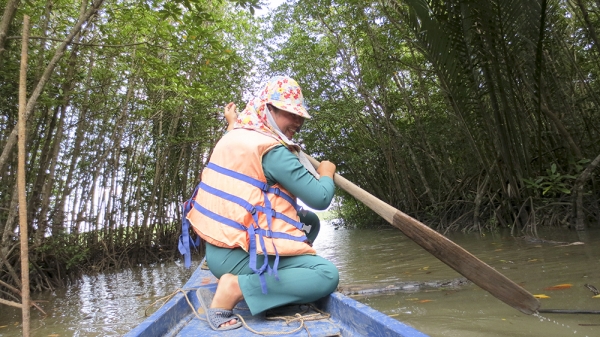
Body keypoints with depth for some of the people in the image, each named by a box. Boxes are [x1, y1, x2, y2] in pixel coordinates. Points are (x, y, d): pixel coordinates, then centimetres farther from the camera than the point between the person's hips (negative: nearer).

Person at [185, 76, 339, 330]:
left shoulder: (234, 137, 9)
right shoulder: (273, 150, -18)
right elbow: (320, 199, -15)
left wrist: (233, 125, 45)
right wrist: (326, 174, 5)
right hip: (238, 255, -10)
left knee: (309, 221, 18)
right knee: (327, 275, -16)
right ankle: (237, 288, -14)